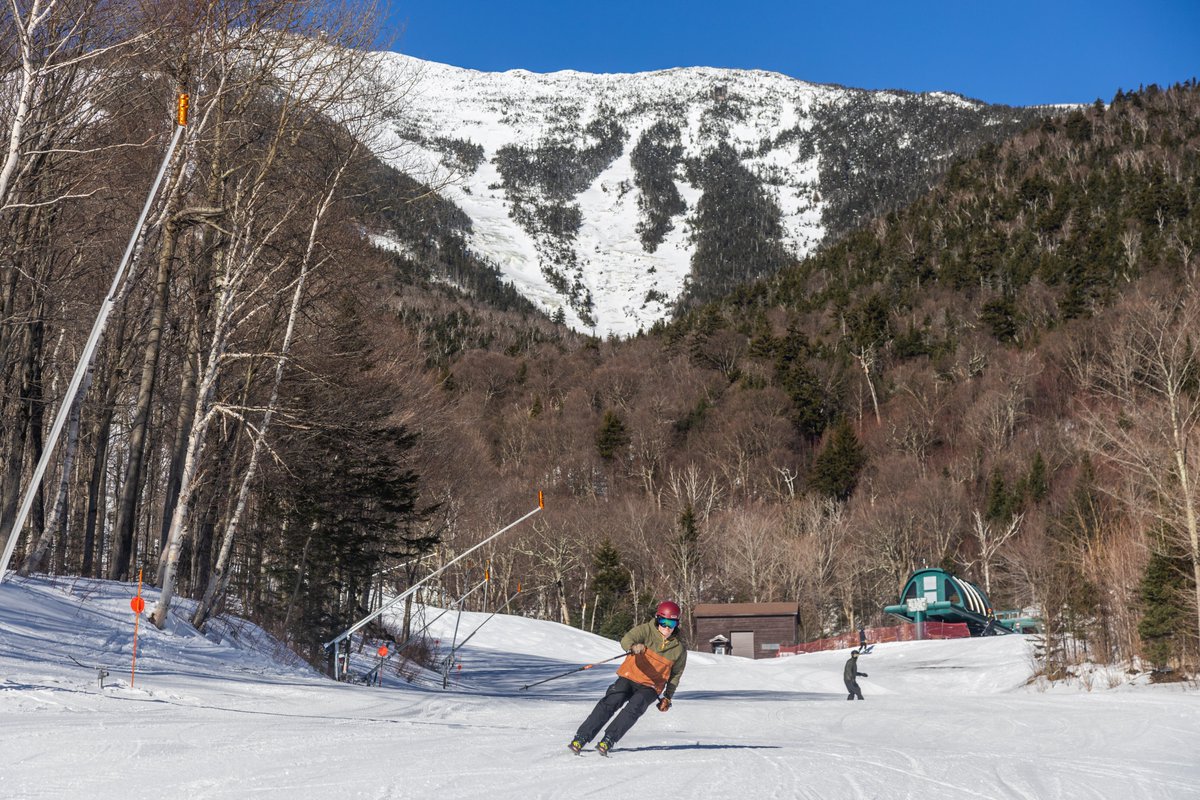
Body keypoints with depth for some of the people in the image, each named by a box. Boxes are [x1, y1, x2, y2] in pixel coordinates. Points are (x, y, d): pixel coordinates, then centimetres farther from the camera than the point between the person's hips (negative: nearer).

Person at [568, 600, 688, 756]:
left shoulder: (679, 649, 3)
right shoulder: (646, 630, -6)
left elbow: (675, 674, 19)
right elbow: (626, 639, -26)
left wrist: (667, 697, 17)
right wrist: (633, 647, -49)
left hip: (650, 688, 1)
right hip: (629, 678, -1)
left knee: (633, 709, -27)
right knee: (609, 703, -21)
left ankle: (608, 741, -25)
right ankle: (580, 739, -18)